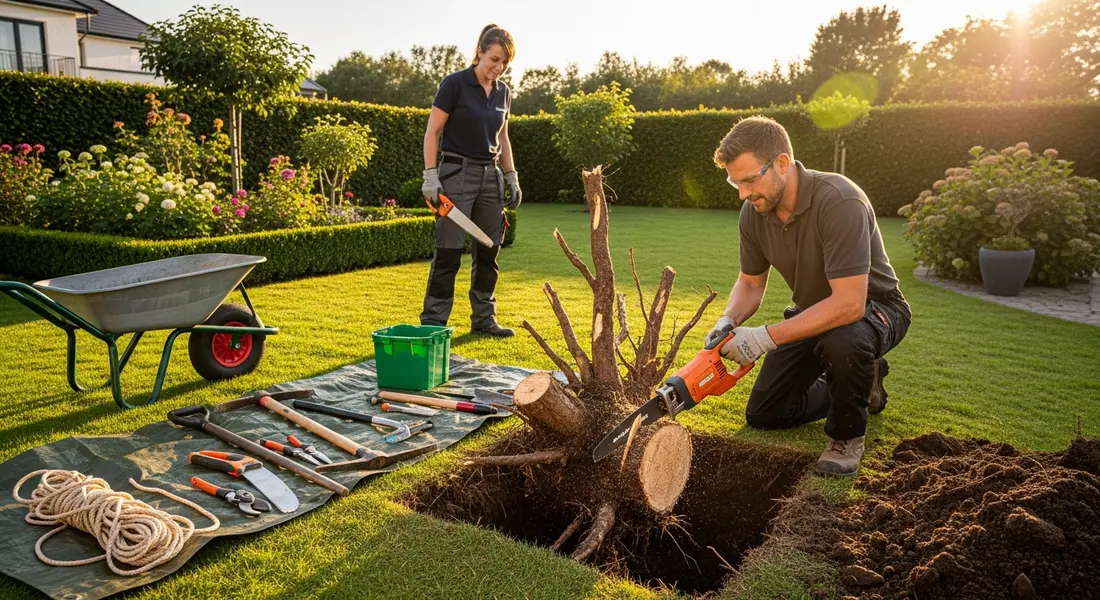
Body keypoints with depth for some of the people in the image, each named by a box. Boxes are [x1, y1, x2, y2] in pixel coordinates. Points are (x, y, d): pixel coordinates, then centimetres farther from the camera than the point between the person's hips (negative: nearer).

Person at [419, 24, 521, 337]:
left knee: (488, 252, 9)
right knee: (448, 252, -6)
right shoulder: (455, 83, -11)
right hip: (457, 173, -6)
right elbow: (432, 132, -9)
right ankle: (432, 322, 2)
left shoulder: (503, 92, 8)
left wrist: (512, 178, 12)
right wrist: (430, 176, -16)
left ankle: (483, 319, 20)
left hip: (491, 176, 6)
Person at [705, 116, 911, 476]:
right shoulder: (753, 212, -13)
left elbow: (849, 303, -38)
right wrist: (728, 322, -21)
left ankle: (848, 435, -10)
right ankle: (859, 384, 27)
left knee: (842, 341, -42)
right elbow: (750, 283, 1)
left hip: (872, 307, -6)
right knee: (763, 415, 6)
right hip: (813, 313, 7)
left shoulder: (840, 201, -34)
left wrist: (766, 337, -40)